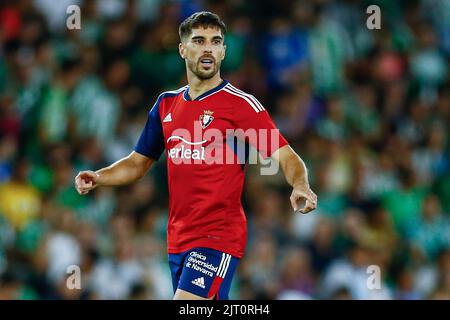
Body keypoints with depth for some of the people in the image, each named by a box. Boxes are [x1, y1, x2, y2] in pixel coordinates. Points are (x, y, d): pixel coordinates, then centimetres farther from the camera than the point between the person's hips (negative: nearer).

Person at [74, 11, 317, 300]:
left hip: (219, 236, -6)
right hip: (178, 239, 6)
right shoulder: (167, 104, 13)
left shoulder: (241, 103, -5)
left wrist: (300, 187, -32)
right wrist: (98, 178, 4)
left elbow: (286, 157, -11)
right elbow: (138, 162, 22)